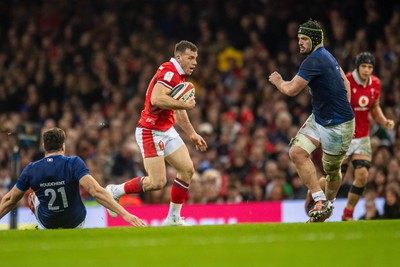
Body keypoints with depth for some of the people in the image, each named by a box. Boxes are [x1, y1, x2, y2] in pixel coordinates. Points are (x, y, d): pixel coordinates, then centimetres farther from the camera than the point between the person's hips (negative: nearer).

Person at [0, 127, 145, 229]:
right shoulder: (74, 163, -23)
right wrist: (125, 214, -35)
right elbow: (96, 192, -33)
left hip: (48, 226, 0)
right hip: (75, 224, 0)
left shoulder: (31, 170, -15)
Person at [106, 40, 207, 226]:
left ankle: (173, 217, 8)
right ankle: (114, 191, 6)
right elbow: (156, 99, -32)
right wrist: (184, 105, -24)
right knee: (157, 182, -13)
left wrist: (192, 134, 28)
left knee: (187, 170, 1)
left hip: (167, 130, 10)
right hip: (151, 131, -10)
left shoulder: (180, 77, 16)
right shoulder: (169, 71, -16)